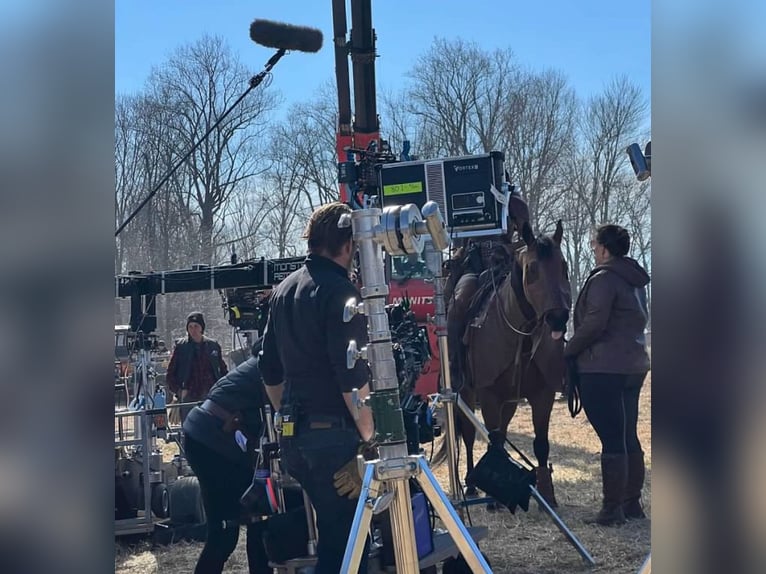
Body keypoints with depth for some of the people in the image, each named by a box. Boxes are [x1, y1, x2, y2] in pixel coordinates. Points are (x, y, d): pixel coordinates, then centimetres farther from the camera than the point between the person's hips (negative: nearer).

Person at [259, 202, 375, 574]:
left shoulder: (284, 289, 14)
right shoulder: (339, 291, -12)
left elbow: (270, 371, 20)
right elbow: (352, 377, -18)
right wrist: (369, 436, -11)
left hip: (292, 435, 9)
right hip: (333, 435, -9)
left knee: (332, 531, 19)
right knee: (344, 541, -3)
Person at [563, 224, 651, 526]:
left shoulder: (603, 279, -14)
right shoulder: (635, 282, 15)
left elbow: (593, 324, -21)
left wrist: (568, 351, -7)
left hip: (603, 369, -9)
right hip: (634, 366, 9)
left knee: (611, 439, -7)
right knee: (629, 436, 14)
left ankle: (612, 509, -3)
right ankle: (632, 502, 21)